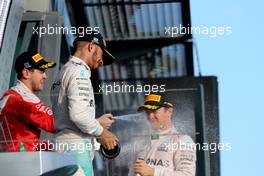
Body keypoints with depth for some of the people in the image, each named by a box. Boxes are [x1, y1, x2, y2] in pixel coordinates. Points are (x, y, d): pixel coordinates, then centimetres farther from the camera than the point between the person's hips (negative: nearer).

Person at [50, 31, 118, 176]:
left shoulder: (64, 71, 24)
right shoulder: (79, 71, -7)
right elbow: (78, 114, -19)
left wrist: (97, 122, 20)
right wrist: (101, 132, -6)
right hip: (75, 146, -10)